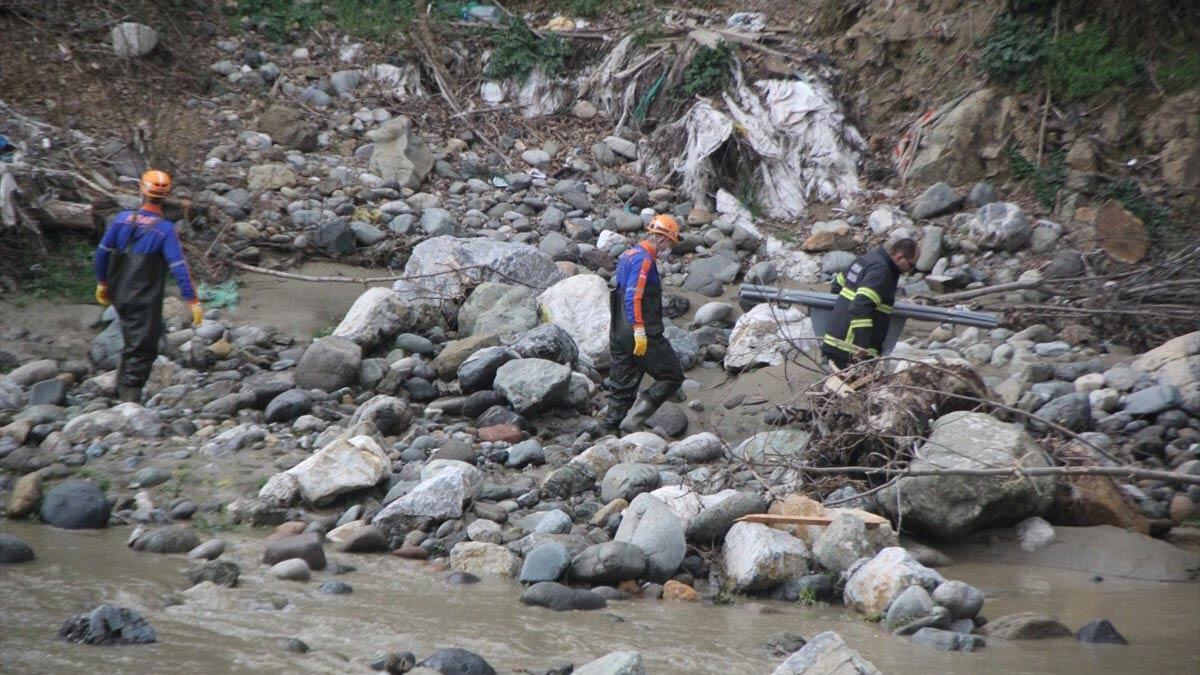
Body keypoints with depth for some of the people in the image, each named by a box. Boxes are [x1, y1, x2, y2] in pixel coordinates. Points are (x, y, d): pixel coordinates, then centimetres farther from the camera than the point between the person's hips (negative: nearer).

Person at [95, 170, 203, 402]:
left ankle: (122, 387, 31)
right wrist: (192, 301, -16)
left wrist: (102, 283, 17)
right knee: (142, 349, 4)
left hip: (120, 296, 5)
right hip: (146, 301, -5)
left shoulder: (122, 219, -2)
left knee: (132, 341, 26)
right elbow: (178, 267, -19)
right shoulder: (165, 229, -14)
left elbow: (102, 252, 4)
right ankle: (129, 394, 1)